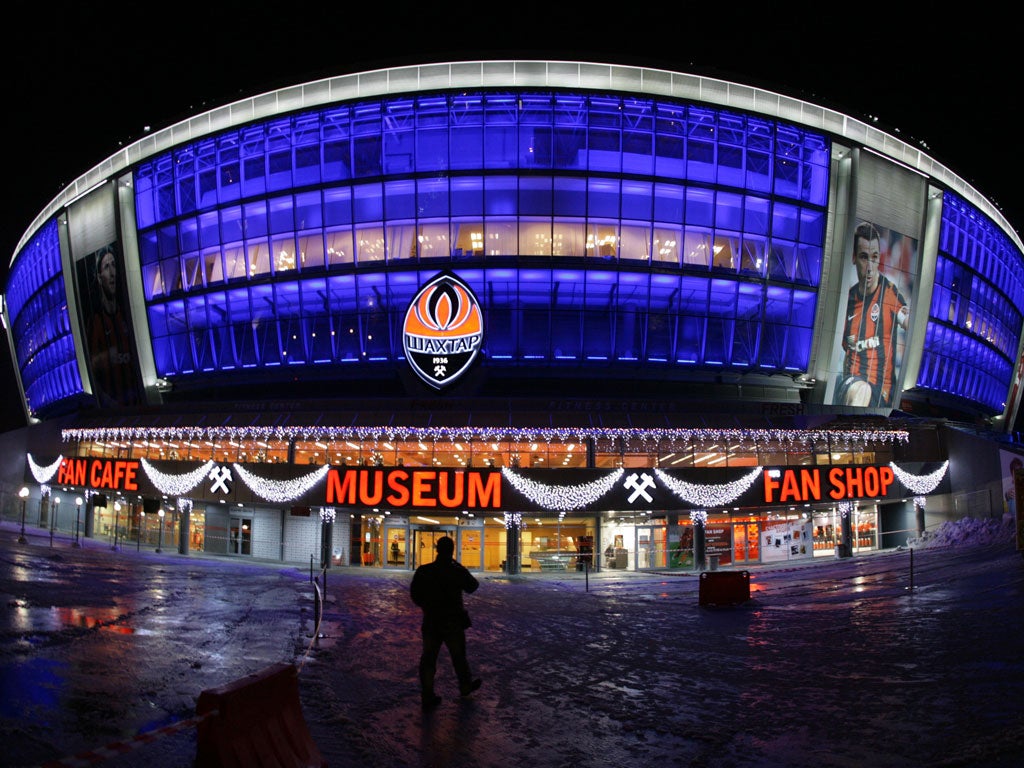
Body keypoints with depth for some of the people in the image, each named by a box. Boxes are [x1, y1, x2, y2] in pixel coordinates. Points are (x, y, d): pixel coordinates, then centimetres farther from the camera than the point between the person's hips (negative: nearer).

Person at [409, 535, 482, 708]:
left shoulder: (423, 571, -6)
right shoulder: (457, 571, -13)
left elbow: (415, 595, 1)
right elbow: (472, 586, 4)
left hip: (430, 621, 2)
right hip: (452, 621, -2)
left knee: (428, 657, 8)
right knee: (459, 655, 16)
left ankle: (427, 695, 10)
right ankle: (466, 686, 34)